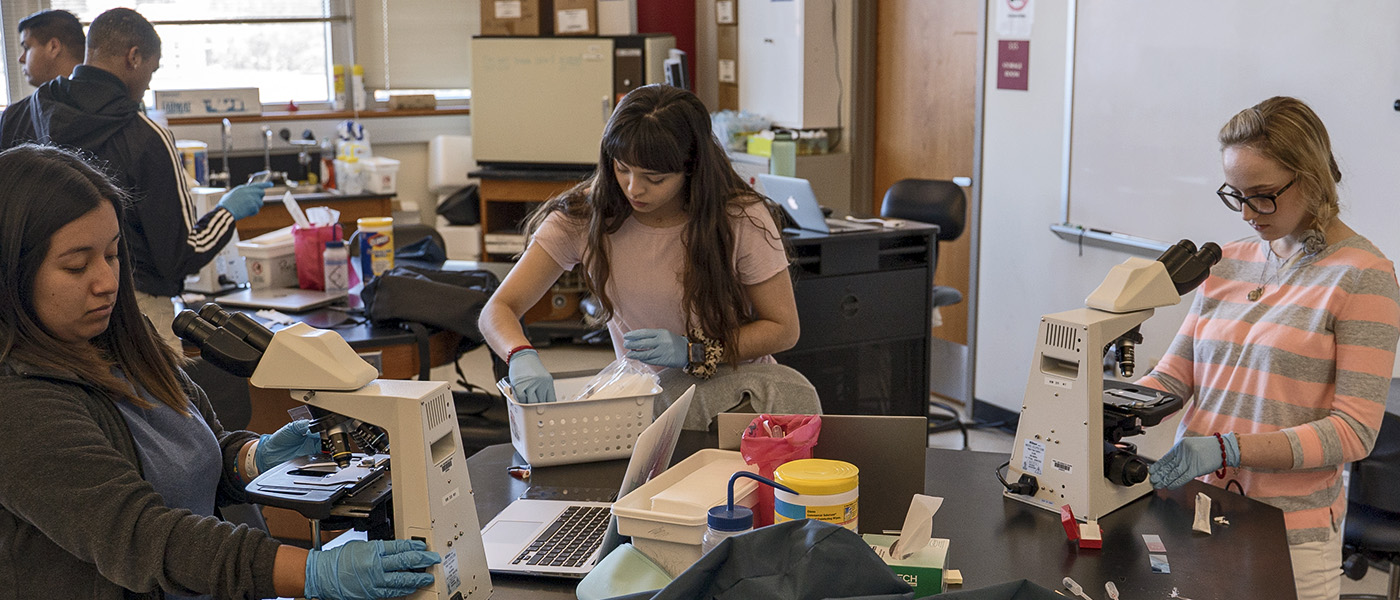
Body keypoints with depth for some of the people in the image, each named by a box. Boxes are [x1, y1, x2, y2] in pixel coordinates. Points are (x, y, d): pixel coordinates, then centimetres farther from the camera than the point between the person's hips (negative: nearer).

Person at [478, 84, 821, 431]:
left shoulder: (740, 218, -12)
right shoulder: (583, 216, -8)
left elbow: (784, 328, -3)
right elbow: (498, 310, -9)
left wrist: (693, 351, -20)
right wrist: (522, 356, -34)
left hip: (740, 378, 0)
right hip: (652, 390, 1)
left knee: (791, 392, -34)